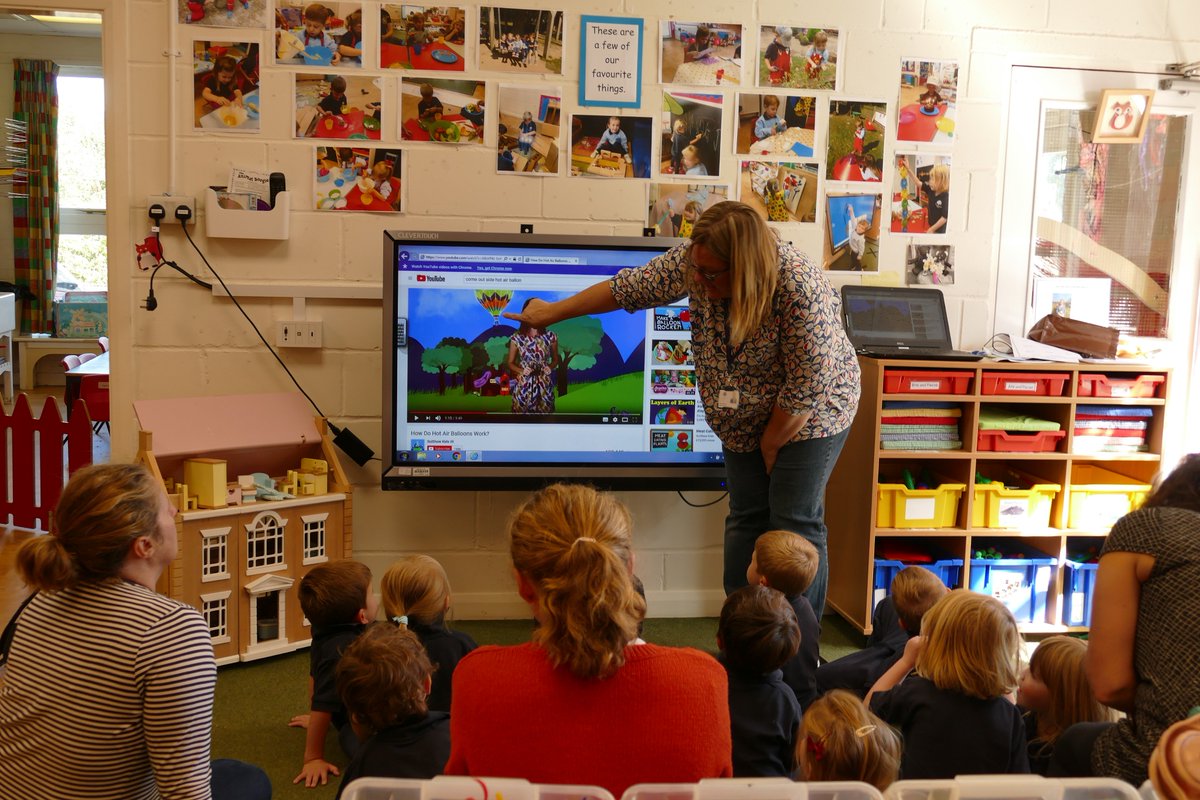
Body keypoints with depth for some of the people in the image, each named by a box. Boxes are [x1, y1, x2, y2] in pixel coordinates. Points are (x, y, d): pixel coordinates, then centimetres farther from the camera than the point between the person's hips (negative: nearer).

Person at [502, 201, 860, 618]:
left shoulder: (799, 289, -33)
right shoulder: (694, 260, -17)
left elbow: (807, 385, -26)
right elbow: (632, 287, -3)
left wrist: (770, 446, -13)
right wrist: (552, 312, 5)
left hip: (808, 416, -5)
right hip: (747, 418, 6)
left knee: (795, 523, -5)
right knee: (745, 519, 6)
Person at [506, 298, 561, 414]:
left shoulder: (550, 336, 0)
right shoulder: (517, 338, -2)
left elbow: (555, 360, 13)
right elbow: (510, 362, 7)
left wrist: (550, 367, -8)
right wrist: (521, 371, -12)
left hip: (545, 386, 1)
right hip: (523, 386, -1)